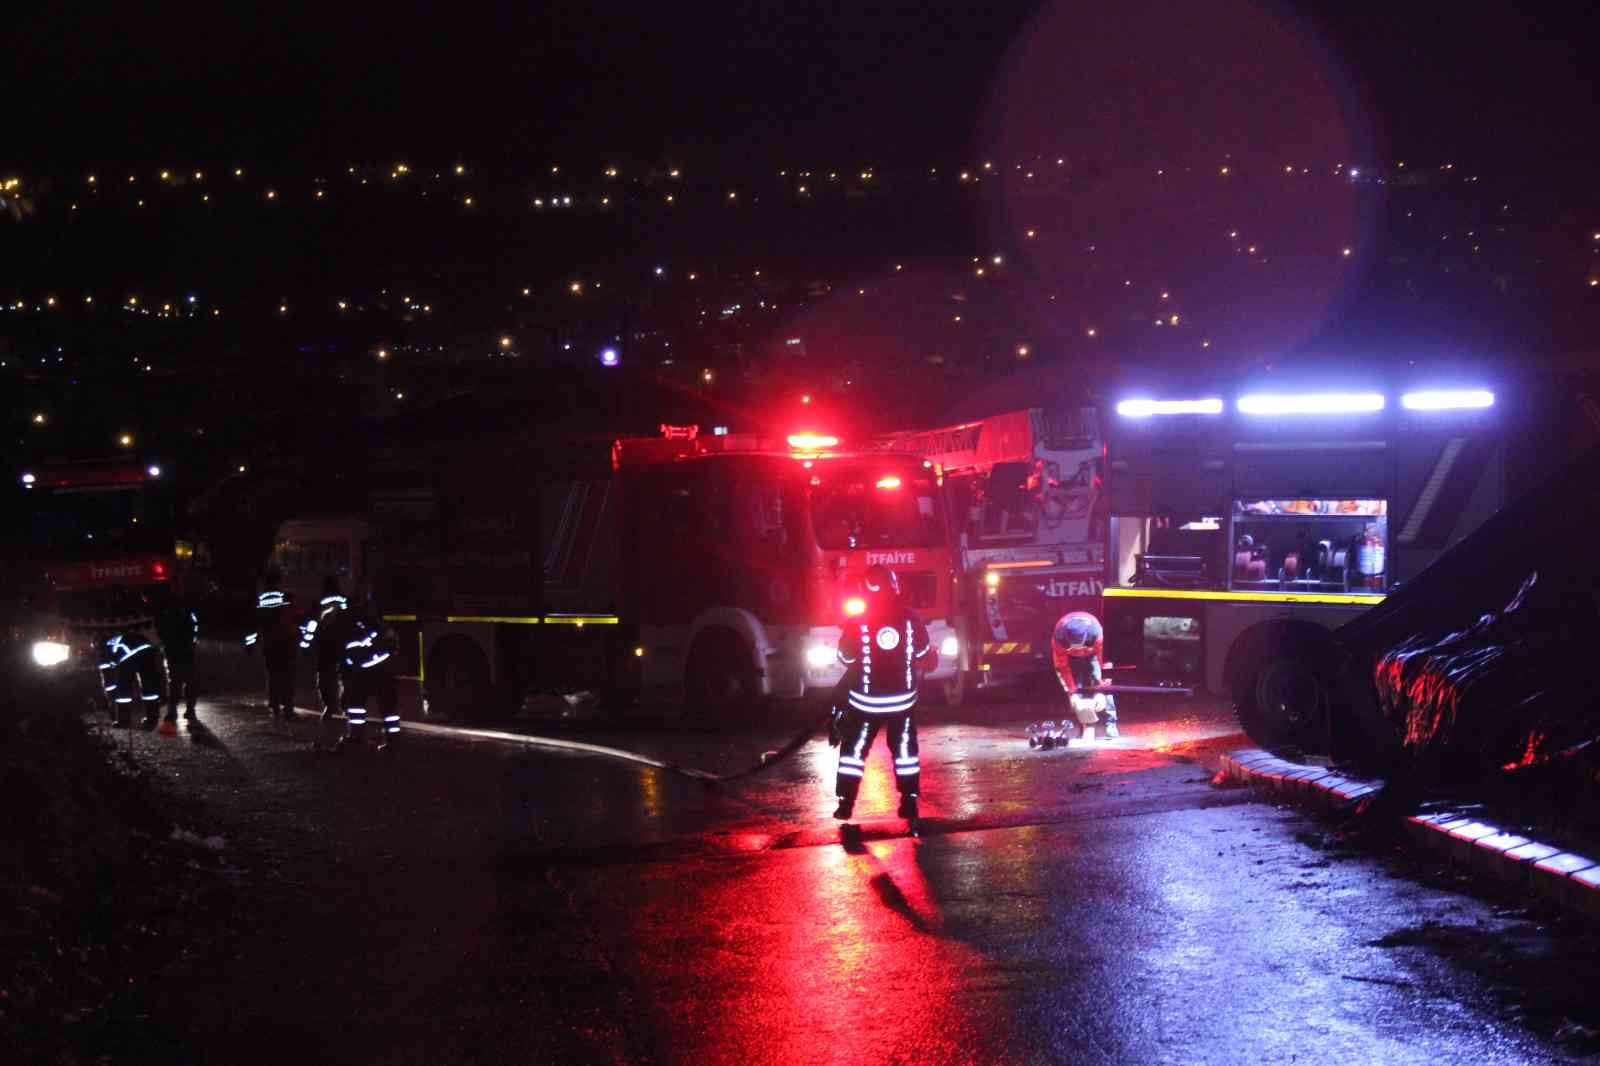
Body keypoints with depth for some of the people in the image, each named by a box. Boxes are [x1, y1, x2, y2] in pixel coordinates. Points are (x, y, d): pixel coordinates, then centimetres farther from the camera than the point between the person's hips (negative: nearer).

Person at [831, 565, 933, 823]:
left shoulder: (856, 623, -13)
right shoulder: (910, 619, -7)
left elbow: (846, 659, -2)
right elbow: (925, 656, 4)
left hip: (866, 700, -1)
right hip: (903, 698, 1)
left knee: (854, 748, 11)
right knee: (904, 748, 14)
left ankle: (845, 803, 9)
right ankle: (909, 802, 11)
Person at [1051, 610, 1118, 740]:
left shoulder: (1095, 632, -39)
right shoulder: (1059, 637, -37)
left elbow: (1100, 661, -29)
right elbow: (1062, 666, -25)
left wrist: (1100, 690, -30)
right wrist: (1072, 692, -27)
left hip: (1091, 654, -1)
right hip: (1070, 657, 1)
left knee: (1102, 685, -17)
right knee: (1077, 689, -12)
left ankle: (1110, 723, -12)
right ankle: (1086, 726, -6)